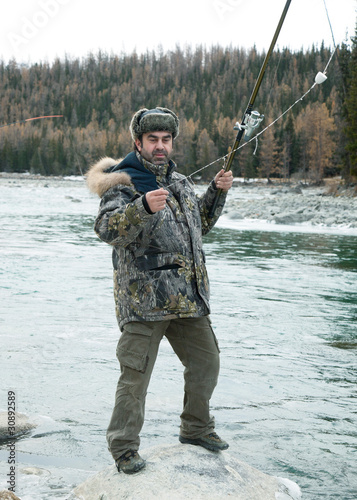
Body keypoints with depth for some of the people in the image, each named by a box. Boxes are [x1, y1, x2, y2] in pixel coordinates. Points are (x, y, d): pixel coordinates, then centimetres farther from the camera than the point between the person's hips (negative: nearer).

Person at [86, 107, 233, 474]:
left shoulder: (180, 181, 17)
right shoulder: (123, 183, -7)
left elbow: (201, 224, 30)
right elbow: (107, 229, -23)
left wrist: (217, 192, 17)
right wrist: (144, 206, -37)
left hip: (188, 298, 8)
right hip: (144, 299, -7)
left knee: (206, 362, 17)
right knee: (135, 375, -3)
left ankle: (196, 428, 37)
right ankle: (124, 449, 13)